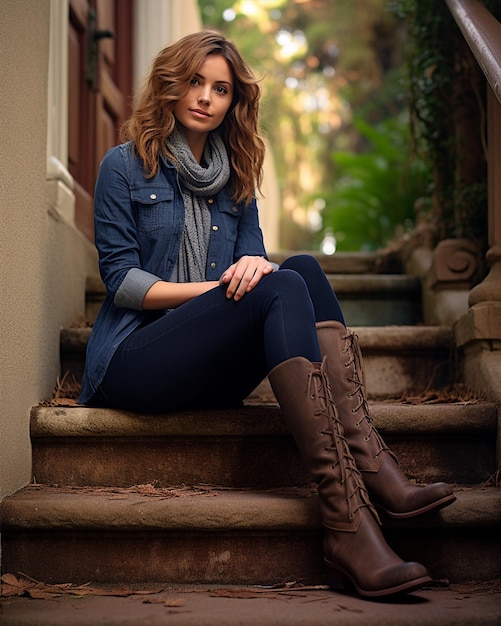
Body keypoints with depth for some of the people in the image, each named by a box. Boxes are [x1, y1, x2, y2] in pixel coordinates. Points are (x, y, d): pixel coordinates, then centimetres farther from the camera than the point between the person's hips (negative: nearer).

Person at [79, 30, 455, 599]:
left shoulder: (234, 178, 20)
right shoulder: (125, 166, 4)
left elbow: (254, 262, 8)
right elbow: (121, 280, -5)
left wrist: (255, 266, -17)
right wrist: (217, 288, -16)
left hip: (211, 372, 5)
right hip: (131, 363, -5)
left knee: (304, 269, -21)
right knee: (282, 289, -29)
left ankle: (369, 464, -36)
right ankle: (347, 519, -44)